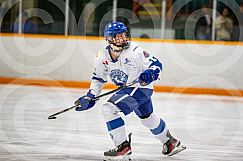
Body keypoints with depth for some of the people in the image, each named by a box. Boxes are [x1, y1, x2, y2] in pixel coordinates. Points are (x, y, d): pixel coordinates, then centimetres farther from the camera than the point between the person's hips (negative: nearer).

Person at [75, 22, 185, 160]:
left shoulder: (134, 51, -22)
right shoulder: (103, 56, -4)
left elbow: (155, 63, -18)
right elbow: (99, 77, 9)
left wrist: (150, 74, -39)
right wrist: (90, 97, 1)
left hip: (141, 87, -8)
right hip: (126, 89, 8)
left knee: (109, 109, -21)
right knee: (148, 119, 25)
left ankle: (123, 146, -14)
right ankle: (170, 141, 48)